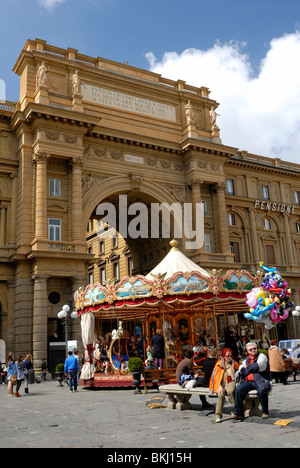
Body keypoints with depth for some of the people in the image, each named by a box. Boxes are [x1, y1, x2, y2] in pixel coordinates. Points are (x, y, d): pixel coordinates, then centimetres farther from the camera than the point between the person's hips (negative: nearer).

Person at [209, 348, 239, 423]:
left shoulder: (234, 364, 15)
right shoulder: (219, 364, 8)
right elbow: (216, 376, 3)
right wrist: (219, 386, -12)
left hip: (231, 382, 0)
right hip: (222, 383, 0)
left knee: (230, 391, -36)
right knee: (221, 395, -32)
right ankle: (218, 415, -28)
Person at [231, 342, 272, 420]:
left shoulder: (262, 356, 0)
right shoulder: (247, 359, 19)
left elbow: (258, 367, -15)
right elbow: (241, 369, 16)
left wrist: (247, 367, -2)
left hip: (262, 381, -5)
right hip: (248, 381, 5)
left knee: (261, 391, -34)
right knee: (239, 390, -18)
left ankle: (265, 412, -12)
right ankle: (237, 413, -11)